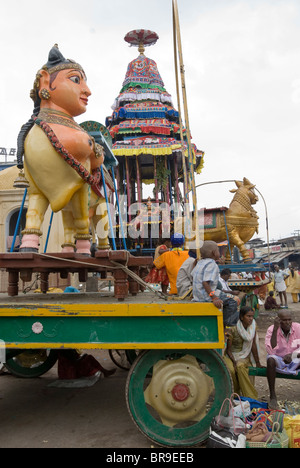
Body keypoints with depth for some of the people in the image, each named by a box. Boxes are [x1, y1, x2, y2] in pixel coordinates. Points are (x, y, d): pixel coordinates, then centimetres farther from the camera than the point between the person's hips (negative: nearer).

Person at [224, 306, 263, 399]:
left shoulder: (253, 327, -5)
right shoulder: (232, 330, -15)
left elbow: (253, 346, -2)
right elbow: (228, 349, -9)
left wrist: (258, 363, -2)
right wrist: (234, 362, -23)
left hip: (244, 356, 2)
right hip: (231, 355, -2)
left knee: (240, 366, -32)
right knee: (231, 369, -33)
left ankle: (250, 396, -24)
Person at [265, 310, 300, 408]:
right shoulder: (271, 329, -16)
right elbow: (271, 351, -28)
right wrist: (275, 329, -33)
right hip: (278, 360, -2)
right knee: (270, 360, -34)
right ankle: (272, 396, -23)